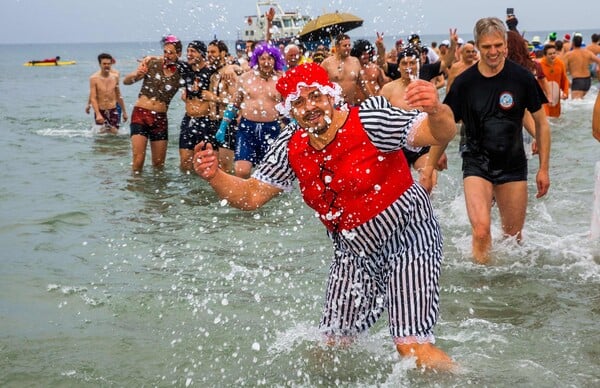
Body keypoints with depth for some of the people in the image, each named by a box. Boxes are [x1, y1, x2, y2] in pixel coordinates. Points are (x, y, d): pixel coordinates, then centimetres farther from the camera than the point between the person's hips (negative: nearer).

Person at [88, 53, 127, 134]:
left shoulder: (115, 77, 4)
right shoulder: (94, 78, -8)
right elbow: (93, 98, -12)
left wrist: (124, 111, 16)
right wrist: (98, 114, -23)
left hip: (113, 110, 3)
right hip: (100, 111, -3)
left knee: (114, 132, -2)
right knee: (102, 133, -1)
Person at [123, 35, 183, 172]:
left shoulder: (180, 74, 4)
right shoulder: (152, 63, 0)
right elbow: (126, 81, 2)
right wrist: (136, 74, -21)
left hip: (160, 118, 2)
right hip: (140, 114, -2)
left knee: (159, 163, 8)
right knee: (138, 160, -13)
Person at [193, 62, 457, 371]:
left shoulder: (369, 120, -19)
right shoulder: (291, 148, -3)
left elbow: (442, 134, -25)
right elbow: (251, 195, 2)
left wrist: (436, 112, -48)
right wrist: (214, 176, -17)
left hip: (406, 235, -6)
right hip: (354, 251, 6)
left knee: (414, 350, -16)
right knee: (330, 348, 9)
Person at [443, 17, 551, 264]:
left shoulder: (521, 77, -6)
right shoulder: (464, 82, -6)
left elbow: (541, 123, 4)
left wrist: (544, 168, 3)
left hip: (513, 165, 2)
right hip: (477, 164, -1)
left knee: (513, 237, 10)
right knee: (481, 232, -21)